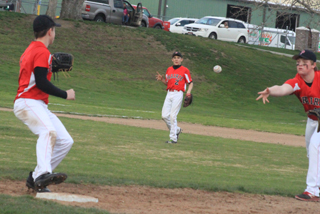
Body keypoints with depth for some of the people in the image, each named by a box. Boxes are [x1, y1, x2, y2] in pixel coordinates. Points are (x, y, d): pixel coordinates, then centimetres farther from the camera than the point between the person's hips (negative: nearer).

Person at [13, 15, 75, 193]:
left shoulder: (30, 50, 22)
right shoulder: (42, 52, -9)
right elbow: (41, 83, -18)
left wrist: (50, 65, 19)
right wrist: (65, 95, -11)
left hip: (40, 106, 10)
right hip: (28, 103, -10)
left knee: (65, 141, 4)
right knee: (49, 131, -35)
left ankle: (35, 178, 1)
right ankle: (43, 174, -53)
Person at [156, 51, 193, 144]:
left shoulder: (185, 70, 1)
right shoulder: (169, 70, 16)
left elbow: (190, 83, 4)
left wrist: (188, 91, -13)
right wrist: (161, 79, 4)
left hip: (178, 94, -6)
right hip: (169, 94, 6)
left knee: (173, 116, -11)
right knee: (165, 116, -2)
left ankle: (173, 138, -5)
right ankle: (177, 130, 22)